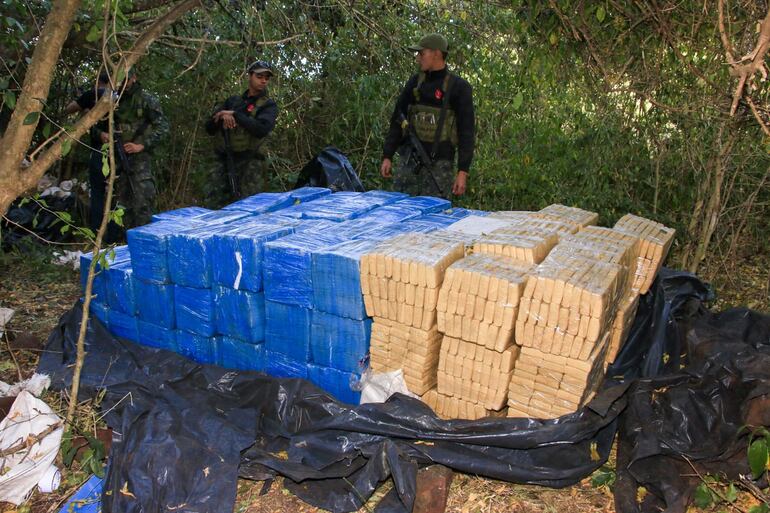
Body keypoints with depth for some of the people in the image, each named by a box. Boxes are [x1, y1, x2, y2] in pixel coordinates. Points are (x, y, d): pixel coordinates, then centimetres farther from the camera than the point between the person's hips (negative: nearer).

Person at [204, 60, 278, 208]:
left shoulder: (268, 105, 7)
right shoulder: (233, 101, 20)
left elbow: (262, 129, -13)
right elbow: (209, 128, 17)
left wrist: (235, 115, -8)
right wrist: (223, 117, -4)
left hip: (249, 164, -4)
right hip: (224, 161, 4)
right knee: (213, 206, -3)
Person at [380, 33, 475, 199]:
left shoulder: (458, 87, -3)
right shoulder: (415, 82, 10)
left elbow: (466, 132, -5)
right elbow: (397, 120, 13)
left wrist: (463, 172, -12)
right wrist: (387, 156, 6)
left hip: (440, 165, -4)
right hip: (409, 161, 4)